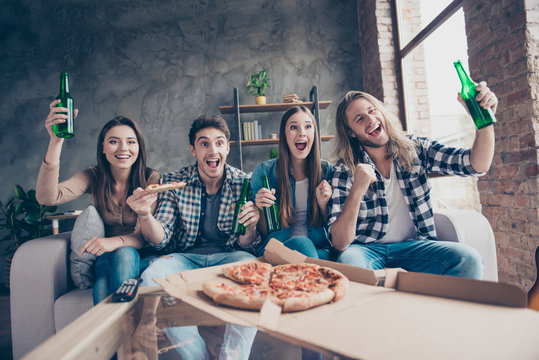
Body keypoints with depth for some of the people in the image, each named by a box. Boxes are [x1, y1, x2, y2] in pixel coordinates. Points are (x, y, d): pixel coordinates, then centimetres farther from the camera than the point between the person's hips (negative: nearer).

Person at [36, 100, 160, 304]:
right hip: (105, 257, 1)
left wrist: (116, 241, -35)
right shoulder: (94, 177, -2)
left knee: (124, 255, -35)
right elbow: (47, 197, -20)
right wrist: (56, 140, -30)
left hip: (139, 256, -1)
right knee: (102, 288, -33)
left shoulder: (151, 179, -10)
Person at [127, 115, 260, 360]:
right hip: (186, 257, 1)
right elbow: (161, 240, -4)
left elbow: (245, 245, 0)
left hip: (229, 257, -1)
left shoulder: (244, 183, -2)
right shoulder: (173, 182, 0)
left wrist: (251, 227, -24)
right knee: (151, 277, -28)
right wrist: (144, 215, -25)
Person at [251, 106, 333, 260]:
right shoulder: (263, 171, 0)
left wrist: (323, 204, -9)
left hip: (320, 249, 2)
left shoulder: (326, 170, 4)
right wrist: (262, 210, -16)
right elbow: (263, 233, 5)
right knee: (301, 243, -36)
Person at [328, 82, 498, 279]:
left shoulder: (414, 148, 3)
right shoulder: (345, 170, -7)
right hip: (367, 249, -2)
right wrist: (356, 191, -28)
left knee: (468, 258, -25)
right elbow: (339, 243, -14)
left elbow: (477, 165, -5)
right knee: (349, 260, -36)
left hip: (414, 247, 3)